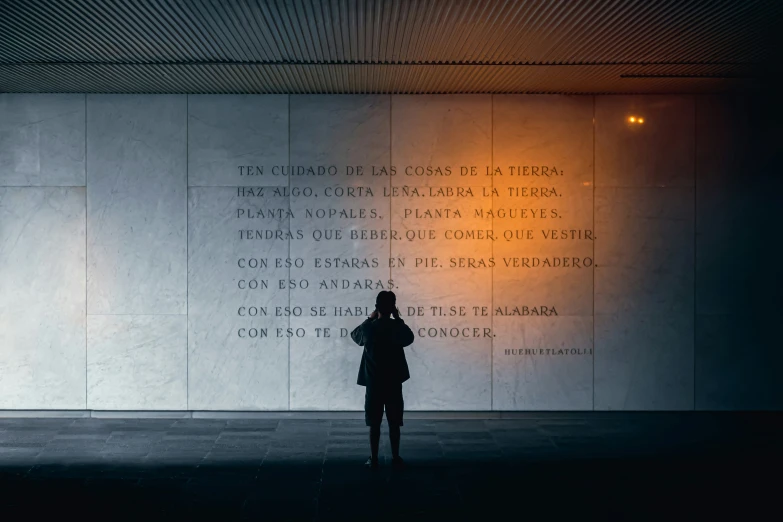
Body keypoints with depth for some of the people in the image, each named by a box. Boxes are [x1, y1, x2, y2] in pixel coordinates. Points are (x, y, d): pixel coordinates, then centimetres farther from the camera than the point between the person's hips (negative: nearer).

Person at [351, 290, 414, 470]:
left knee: (374, 423, 6)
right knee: (394, 423, 8)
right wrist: (398, 319, 11)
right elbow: (410, 338, 13)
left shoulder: (369, 328, -8)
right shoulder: (397, 327, -10)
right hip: (394, 383, 0)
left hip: (373, 383, 0)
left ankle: (373, 459, 8)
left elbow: (354, 335, 14)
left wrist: (370, 319, 15)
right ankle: (395, 458, 12)